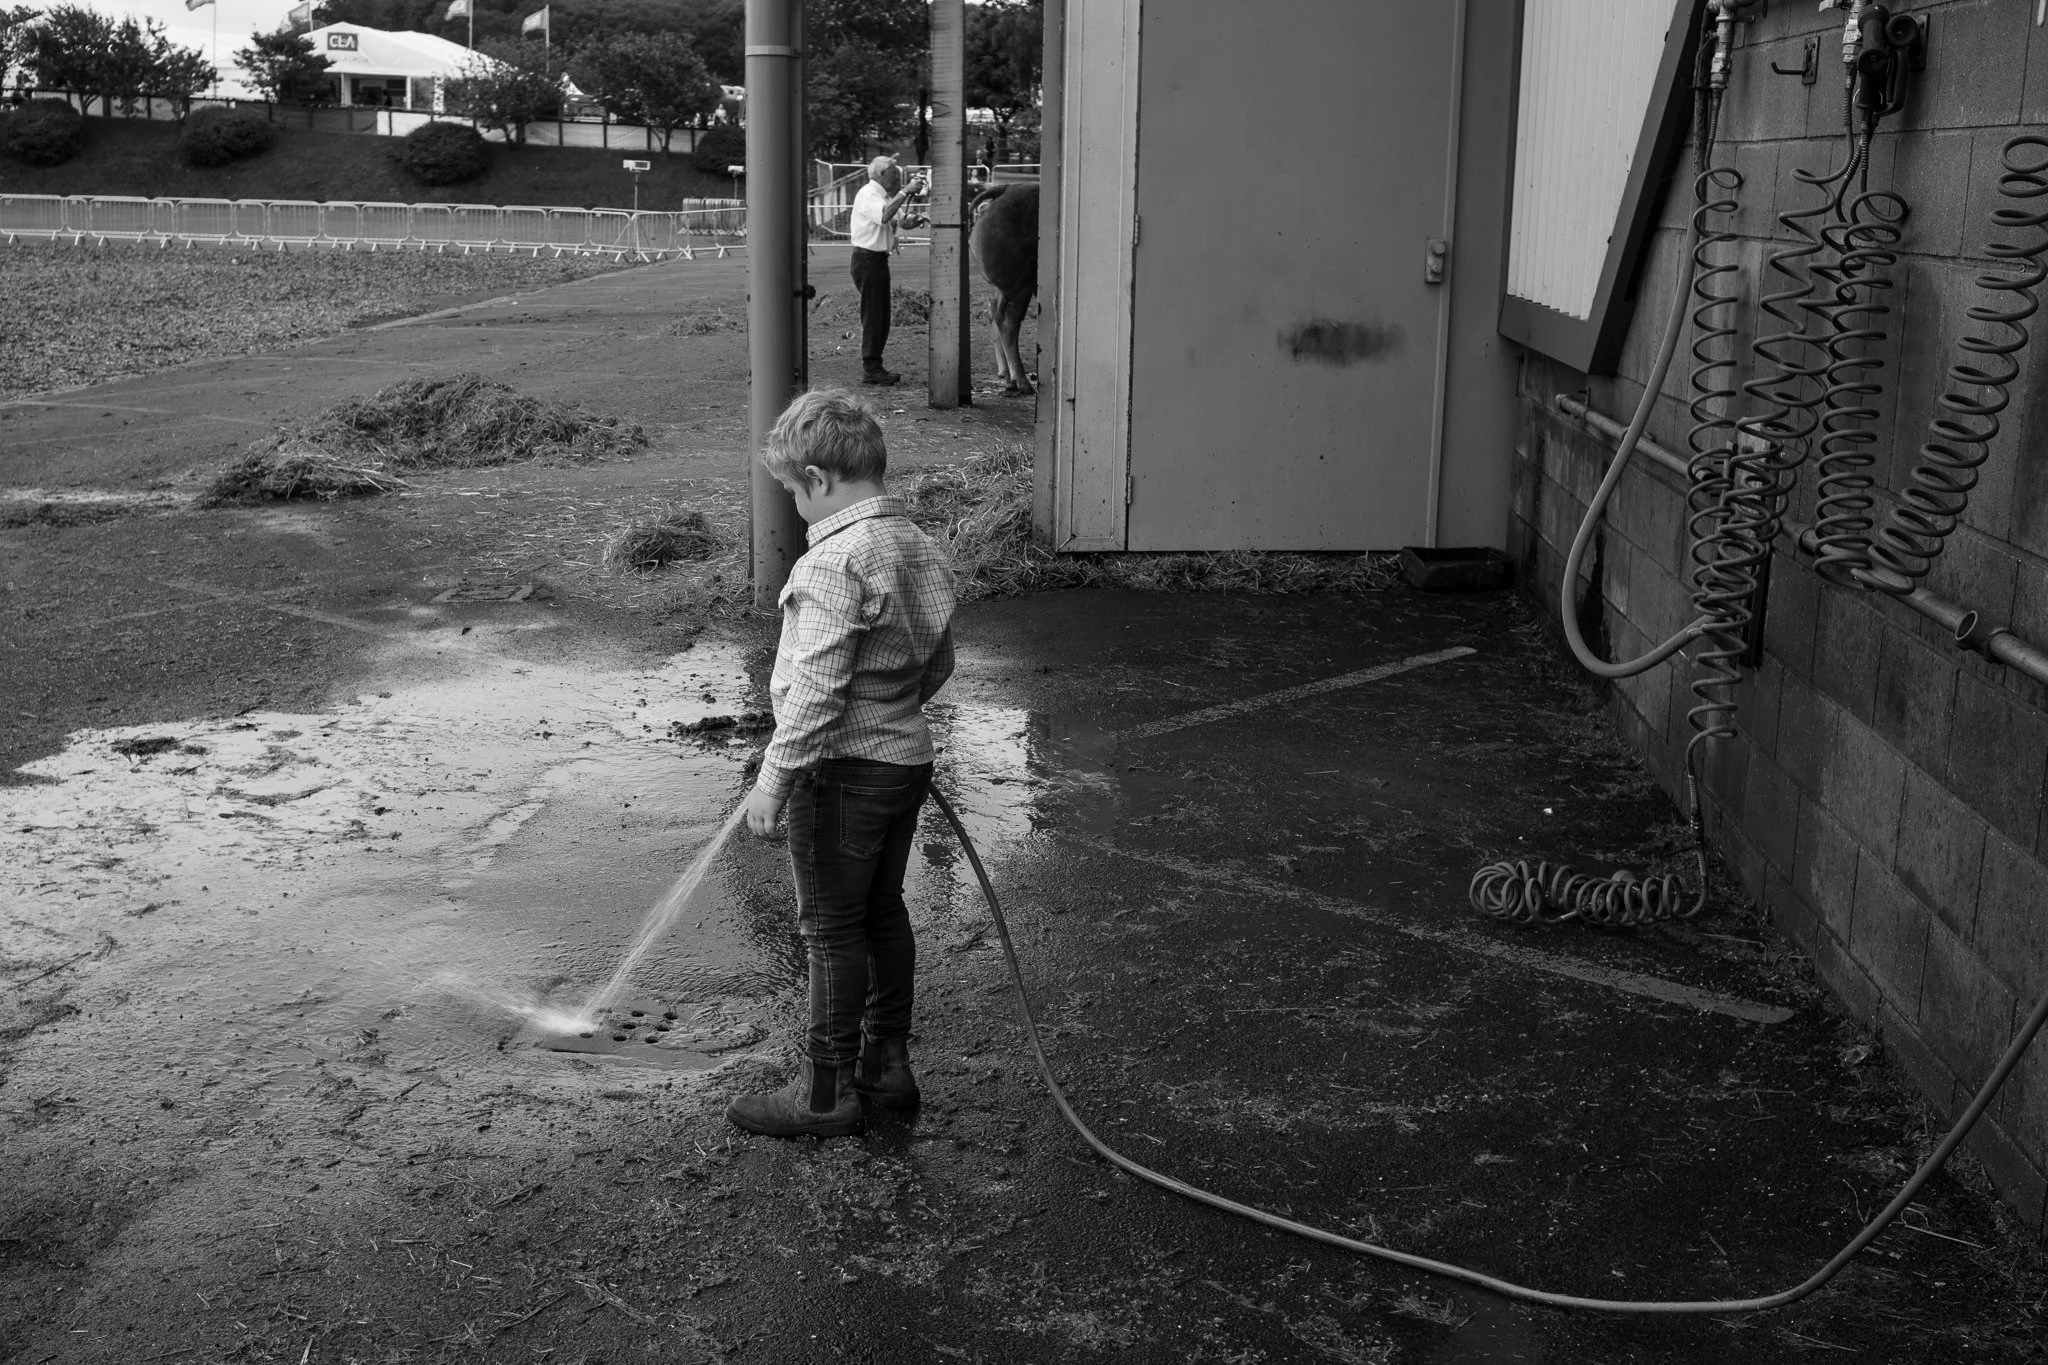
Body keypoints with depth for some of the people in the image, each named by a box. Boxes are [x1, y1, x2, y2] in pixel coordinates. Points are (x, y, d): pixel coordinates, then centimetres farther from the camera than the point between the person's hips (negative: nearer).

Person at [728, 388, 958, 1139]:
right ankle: (887, 1063, 29)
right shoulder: (921, 548, 6)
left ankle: (827, 1091, 12)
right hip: (907, 757, 9)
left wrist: (774, 777, -19)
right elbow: (939, 664, 15)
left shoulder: (836, 560, -22)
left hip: (843, 768, -9)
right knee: (883, 912, 19)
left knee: (832, 929, 2)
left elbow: (817, 686, -25)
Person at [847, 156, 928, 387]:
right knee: (873, 316, -9)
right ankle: (871, 370, -7)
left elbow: (890, 223, 25)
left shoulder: (882, 195, 19)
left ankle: (873, 367, 17)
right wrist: (905, 191, -30)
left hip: (878, 260, 10)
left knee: (880, 317, 11)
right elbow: (884, 215, -32)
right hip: (867, 260, -10)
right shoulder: (868, 194, -13)